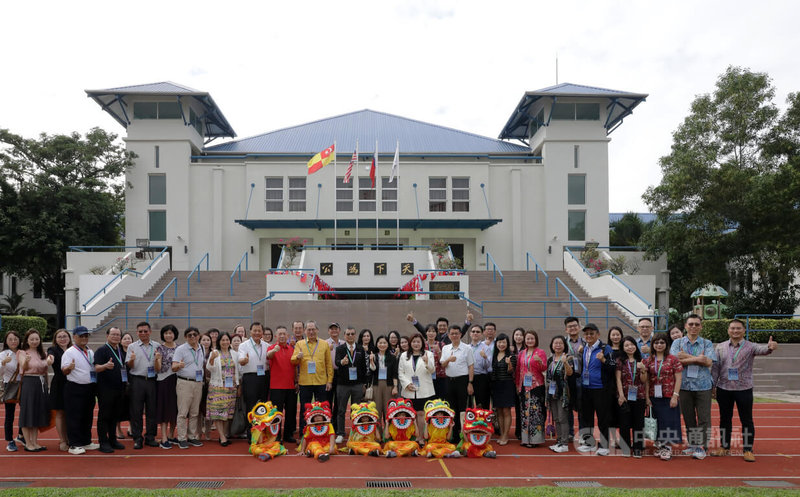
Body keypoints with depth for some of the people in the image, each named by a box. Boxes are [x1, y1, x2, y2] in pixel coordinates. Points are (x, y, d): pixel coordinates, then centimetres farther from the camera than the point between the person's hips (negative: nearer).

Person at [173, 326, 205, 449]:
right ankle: (182, 439, 3)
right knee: (183, 412, -4)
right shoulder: (180, 349, -4)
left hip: (198, 383, 5)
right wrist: (179, 365, -32)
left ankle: (193, 437, 17)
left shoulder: (202, 349, 13)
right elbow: (173, 367, -11)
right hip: (185, 383, -5)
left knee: (194, 413, 10)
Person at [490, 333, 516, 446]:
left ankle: (505, 436, 4)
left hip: (507, 385, -5)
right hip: (495, 385, 5)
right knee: (499, 411, 9)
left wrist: (509, 363, -28)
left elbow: (511, 372, -10)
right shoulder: (494, 355, 11)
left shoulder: (511, 355, -5)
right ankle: (501, 435, 16)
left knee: (506, 411, -2)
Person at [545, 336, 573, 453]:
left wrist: (565, 362, -38)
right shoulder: (550, 360, 12)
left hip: (562, 392, -6)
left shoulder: (567, 358, -6)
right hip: (552, 392, 6)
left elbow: (570, 373, -21)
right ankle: (559, 441, 20)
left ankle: (565, 444, 0)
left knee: (563, 418, -5)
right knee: (556, 419, 12)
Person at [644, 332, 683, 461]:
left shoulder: (673, 359, -3)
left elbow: (678, 379, -5)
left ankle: (667, 448, 6)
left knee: (669, 420, -2)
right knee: (657, 421, 8)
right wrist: (647, 396, 1)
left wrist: (675, 396, -11)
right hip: (654, 396, 3)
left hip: (669, 396, -3)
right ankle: (659, 446, 19)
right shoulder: (649, 360, 6)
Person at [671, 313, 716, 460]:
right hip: (685, 385, 1)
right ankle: (692, 445, 18)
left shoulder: (707, 343, 8)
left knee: (704, 417, -2)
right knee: (688, 417, 7)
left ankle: (702, 447, 7)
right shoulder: (678, 343, 8)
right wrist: (698, 359, -14)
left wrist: (687, 357, -10)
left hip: (703, 385, -1)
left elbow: (708, 362, -9)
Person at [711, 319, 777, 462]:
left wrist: (770, 347, -48)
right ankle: (724, 447, 23)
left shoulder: (750, 347, -3)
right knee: (725, 419, 12)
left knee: (747, 420, 4)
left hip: (744, 389, -2)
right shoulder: (720, 347, 5)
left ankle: (747, 450, 14)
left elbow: (762, 349, -25)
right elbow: (715, 367, 6)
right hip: (724, 389, 2)